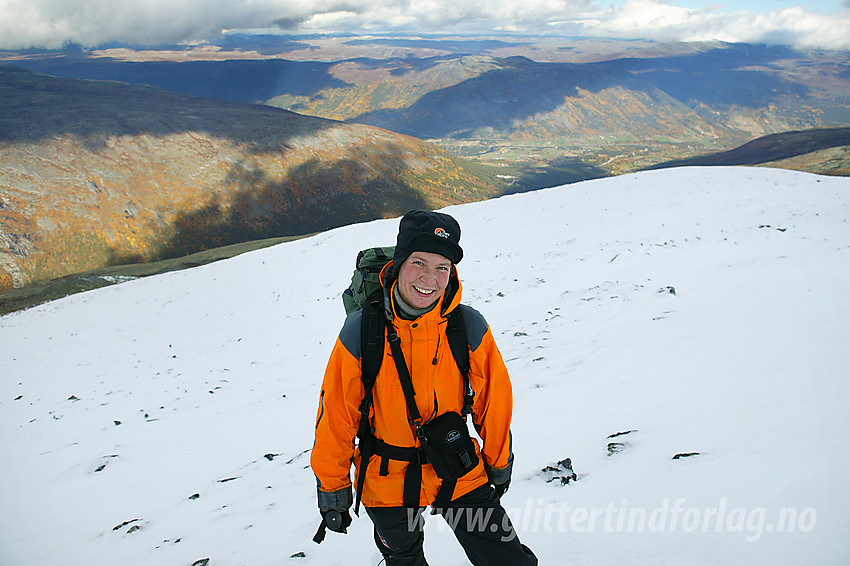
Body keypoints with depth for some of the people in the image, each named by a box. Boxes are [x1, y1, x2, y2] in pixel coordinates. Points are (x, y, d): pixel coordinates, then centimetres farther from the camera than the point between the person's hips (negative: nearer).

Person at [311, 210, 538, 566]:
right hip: (387, 481, 0)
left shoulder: (469, 328, -16)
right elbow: (336, 415, -8)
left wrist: (498, 463, 11)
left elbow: (493, 400, -1)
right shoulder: (360, 333, -18)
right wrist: (332, 488, 0)